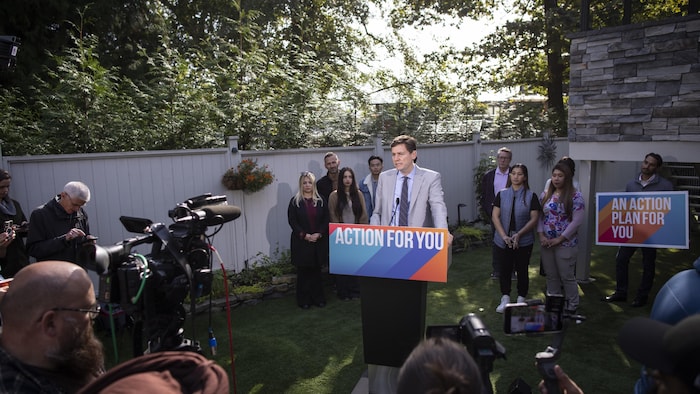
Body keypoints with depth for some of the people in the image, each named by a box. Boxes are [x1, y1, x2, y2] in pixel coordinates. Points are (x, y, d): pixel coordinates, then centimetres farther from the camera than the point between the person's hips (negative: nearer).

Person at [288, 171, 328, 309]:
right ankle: (304, 299, 14)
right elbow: (292, 221, -4)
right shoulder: (295, 201, 1)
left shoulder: (321, 200, 7)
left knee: (316, 270, 8)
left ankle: (318, 298, 18)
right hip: (301, 242, -2)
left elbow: (326, 220, 3)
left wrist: (319, 234, -11)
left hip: (319, 241, 2)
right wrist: (305, 235, -13)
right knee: (303, 271, 4)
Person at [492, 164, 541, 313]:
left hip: (524, 242, -1)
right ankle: (505, 299, 21)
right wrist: (504, 236, -13)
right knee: (504, 269, 8)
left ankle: (521, 300, 24)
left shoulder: (531, 196, -2)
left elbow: (534, 219, -6)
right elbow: (495, 217, -2)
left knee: (522, 270, 10)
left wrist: (519, 234, -17)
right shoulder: (502, 194, 2)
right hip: (503, 241, 1)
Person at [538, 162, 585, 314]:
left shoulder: (575, 196, -8)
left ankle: (572, 307, 20)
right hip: (546, 243, 5)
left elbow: (577, 221, -13)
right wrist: (541, 235, -5)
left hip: (565, 244, -5)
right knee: (551, 276, 14)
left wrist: (560, 239, -14)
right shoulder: (545, 195, 8)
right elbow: (540, 216, 8)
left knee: (567, 277, 4)